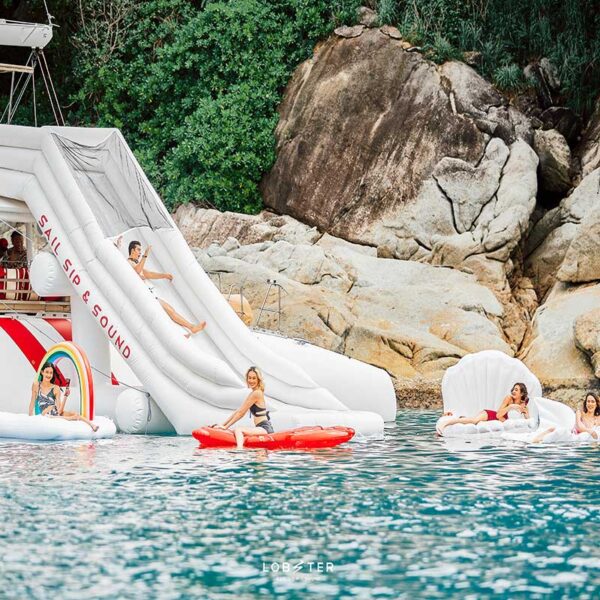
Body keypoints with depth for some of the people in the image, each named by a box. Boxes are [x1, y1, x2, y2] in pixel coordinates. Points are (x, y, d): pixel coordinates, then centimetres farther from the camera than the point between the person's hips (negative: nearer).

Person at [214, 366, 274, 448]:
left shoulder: (256, 394, -11)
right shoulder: (253, 393, 18)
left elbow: (241, 413, -10)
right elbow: (238, 411, 18)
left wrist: (226, 427, -6)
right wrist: (223, 424, 14)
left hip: (264, 428, -10)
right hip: (265, 427, 10)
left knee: (238, 430, -28)